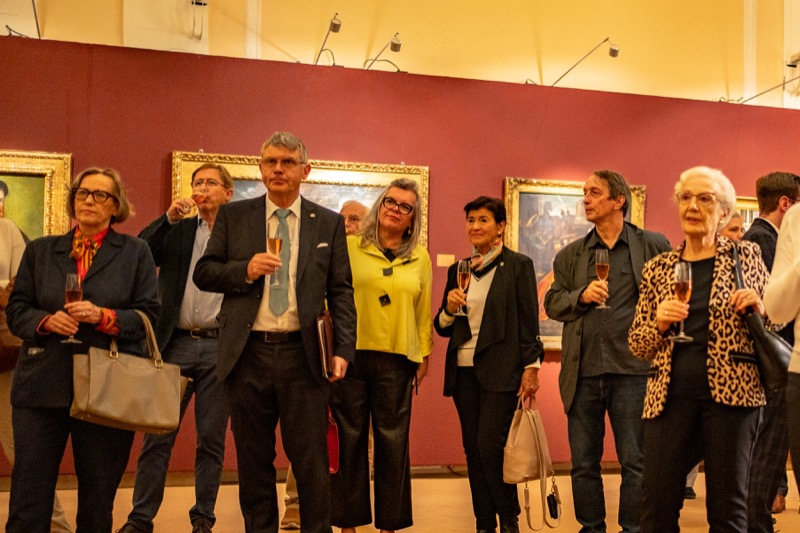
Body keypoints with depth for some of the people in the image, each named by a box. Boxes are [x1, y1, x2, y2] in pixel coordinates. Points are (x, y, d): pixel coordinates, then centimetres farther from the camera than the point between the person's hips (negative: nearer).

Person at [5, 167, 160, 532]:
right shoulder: (40, 250, 14)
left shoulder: (135, 252, 8)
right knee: (28, 499, 2)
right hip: (42, 387, 2)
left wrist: (104, 316, -14)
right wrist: (46, 321, -9)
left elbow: (148, 314, 2)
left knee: (98, 499, 8)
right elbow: (16, 310, 11)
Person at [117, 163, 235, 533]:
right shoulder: (177, 230, 12)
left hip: (219, 347, -1)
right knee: (157, 437, 3)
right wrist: (169, 217, -12)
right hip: (176, 343, 2)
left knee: (211, 439, 6)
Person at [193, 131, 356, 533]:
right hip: (247, 353, 1)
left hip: (303, 354, -1)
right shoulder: (233, 215, 8)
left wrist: (343, 349, -6)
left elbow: (341, 292, 4)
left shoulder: (329, 223, 6)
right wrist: (245, 270, -12)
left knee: (311, 461, 3)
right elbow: (203, 273, 7)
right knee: (253, 460, 11)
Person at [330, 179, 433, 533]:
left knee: (392, 441, 5)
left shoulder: (421, 258, 10)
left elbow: (423, 310, 12)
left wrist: (424, 355, 11)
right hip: (350, 354, -1)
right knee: (349, 438, 5)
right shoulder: (349, 247, 3)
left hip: (397, 360, 2)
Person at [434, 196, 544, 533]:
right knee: (473, 449, 7)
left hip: (500, 370, -5)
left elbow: (529, 322, -3)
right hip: (463, 369, 5)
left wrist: (531, 367, -10)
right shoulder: (458, 269, 13)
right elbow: (443, 328, 16)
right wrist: (449, 308, -5)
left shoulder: (518, 265, 0)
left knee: (490, 445, -9)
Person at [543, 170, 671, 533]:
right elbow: (552, 302, 7)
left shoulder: (654, 245, 2)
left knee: (635, 462, 4)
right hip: (582, 370, 3)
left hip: (632, 369, -3)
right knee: (583, 462, 11)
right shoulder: (570, 255, 12)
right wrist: (580, 295, -10)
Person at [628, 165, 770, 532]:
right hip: (669, 395, 2)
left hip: (730, 392, -1)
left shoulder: (746, 256, 7)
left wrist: (758, 308, -9)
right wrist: (660, 323, -7)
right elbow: (637, 345, 13)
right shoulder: (657, 268, 11)